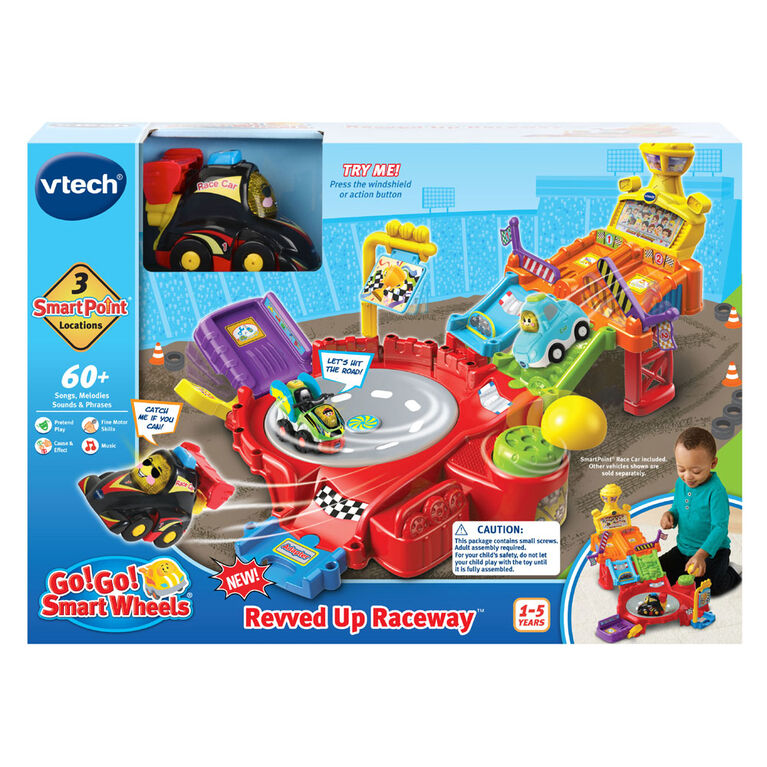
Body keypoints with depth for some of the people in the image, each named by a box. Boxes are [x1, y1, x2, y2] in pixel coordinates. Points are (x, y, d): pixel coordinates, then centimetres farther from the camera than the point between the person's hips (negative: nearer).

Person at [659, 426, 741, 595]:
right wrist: (669, 515, -9)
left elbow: (720, 527, -25)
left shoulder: (715, 491, -23)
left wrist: (701, 554, -36)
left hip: (712, 551, -6)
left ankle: (731, 573, 7)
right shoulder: (680, 483, -1)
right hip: (683, 548, 6)